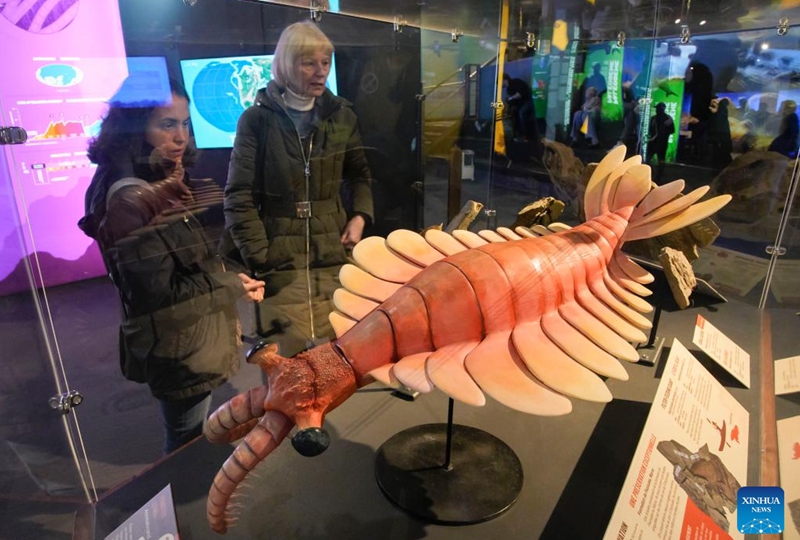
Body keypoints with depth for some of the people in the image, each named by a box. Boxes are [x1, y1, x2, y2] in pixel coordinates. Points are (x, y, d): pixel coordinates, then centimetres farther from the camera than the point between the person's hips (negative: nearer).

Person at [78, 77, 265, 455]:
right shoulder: (130, 199, -25)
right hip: (177, 350, -9)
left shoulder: (156, 183, 6)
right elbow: (160, 294, -25)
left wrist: (229, 279, -3)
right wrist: (233, 288, -14)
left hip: (185, 342, 9)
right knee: (188, 444, 12)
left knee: (191, 438, 26)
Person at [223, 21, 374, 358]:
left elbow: (359, 174, 21)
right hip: (281, 260, -3)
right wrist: (259, 257, -9)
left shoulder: (341, 115, 9)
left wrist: (360, 216, 4)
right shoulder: (258, 119, -3)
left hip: (335, 254, 3)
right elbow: (239, 196, -4)